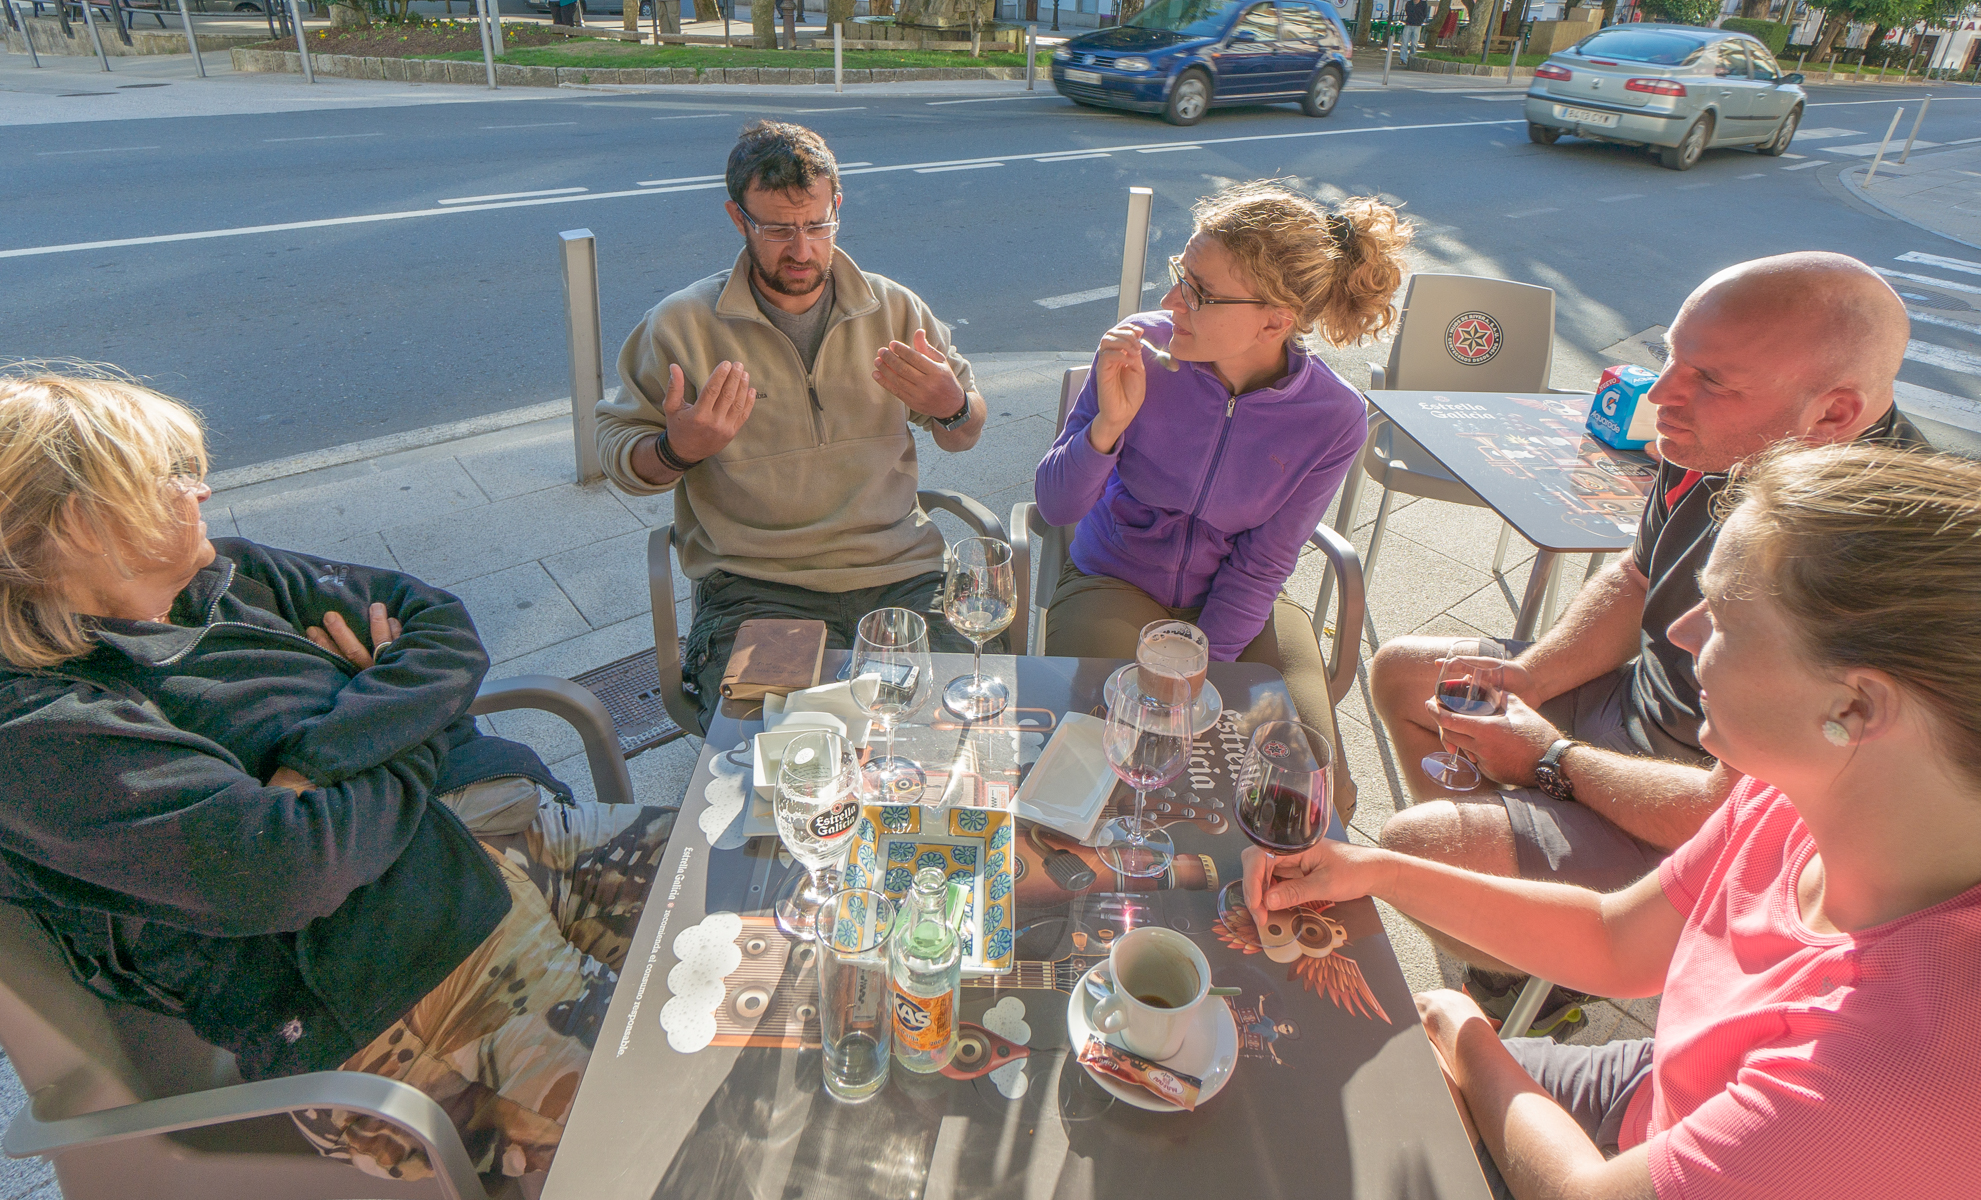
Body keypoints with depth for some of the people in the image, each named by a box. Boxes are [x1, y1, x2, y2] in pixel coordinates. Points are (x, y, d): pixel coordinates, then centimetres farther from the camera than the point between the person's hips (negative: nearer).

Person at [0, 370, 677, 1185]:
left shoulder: (233, 579, 12)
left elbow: (441, 621, 8)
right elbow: (278, 871, -22)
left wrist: (323, 757, -8)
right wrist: (416, 742, -5)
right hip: (394, 988, -7)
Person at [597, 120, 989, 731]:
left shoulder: (894, 309, 12)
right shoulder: (681, 325, 4)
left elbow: (965, 434, 19)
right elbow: (617, 452, 9)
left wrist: (953, 407, -5)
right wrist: (676, 451, -14)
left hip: (900, 574, 3)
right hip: (756, 589, -2)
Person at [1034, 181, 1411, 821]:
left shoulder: (1333, 418, -17)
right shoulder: (1141, 349, -19)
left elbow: (1259, 567, -9)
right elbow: (1057, 507, -14)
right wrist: (1109, 422, -33)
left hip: (1236, 604, 1)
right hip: (1115, 582, -1)